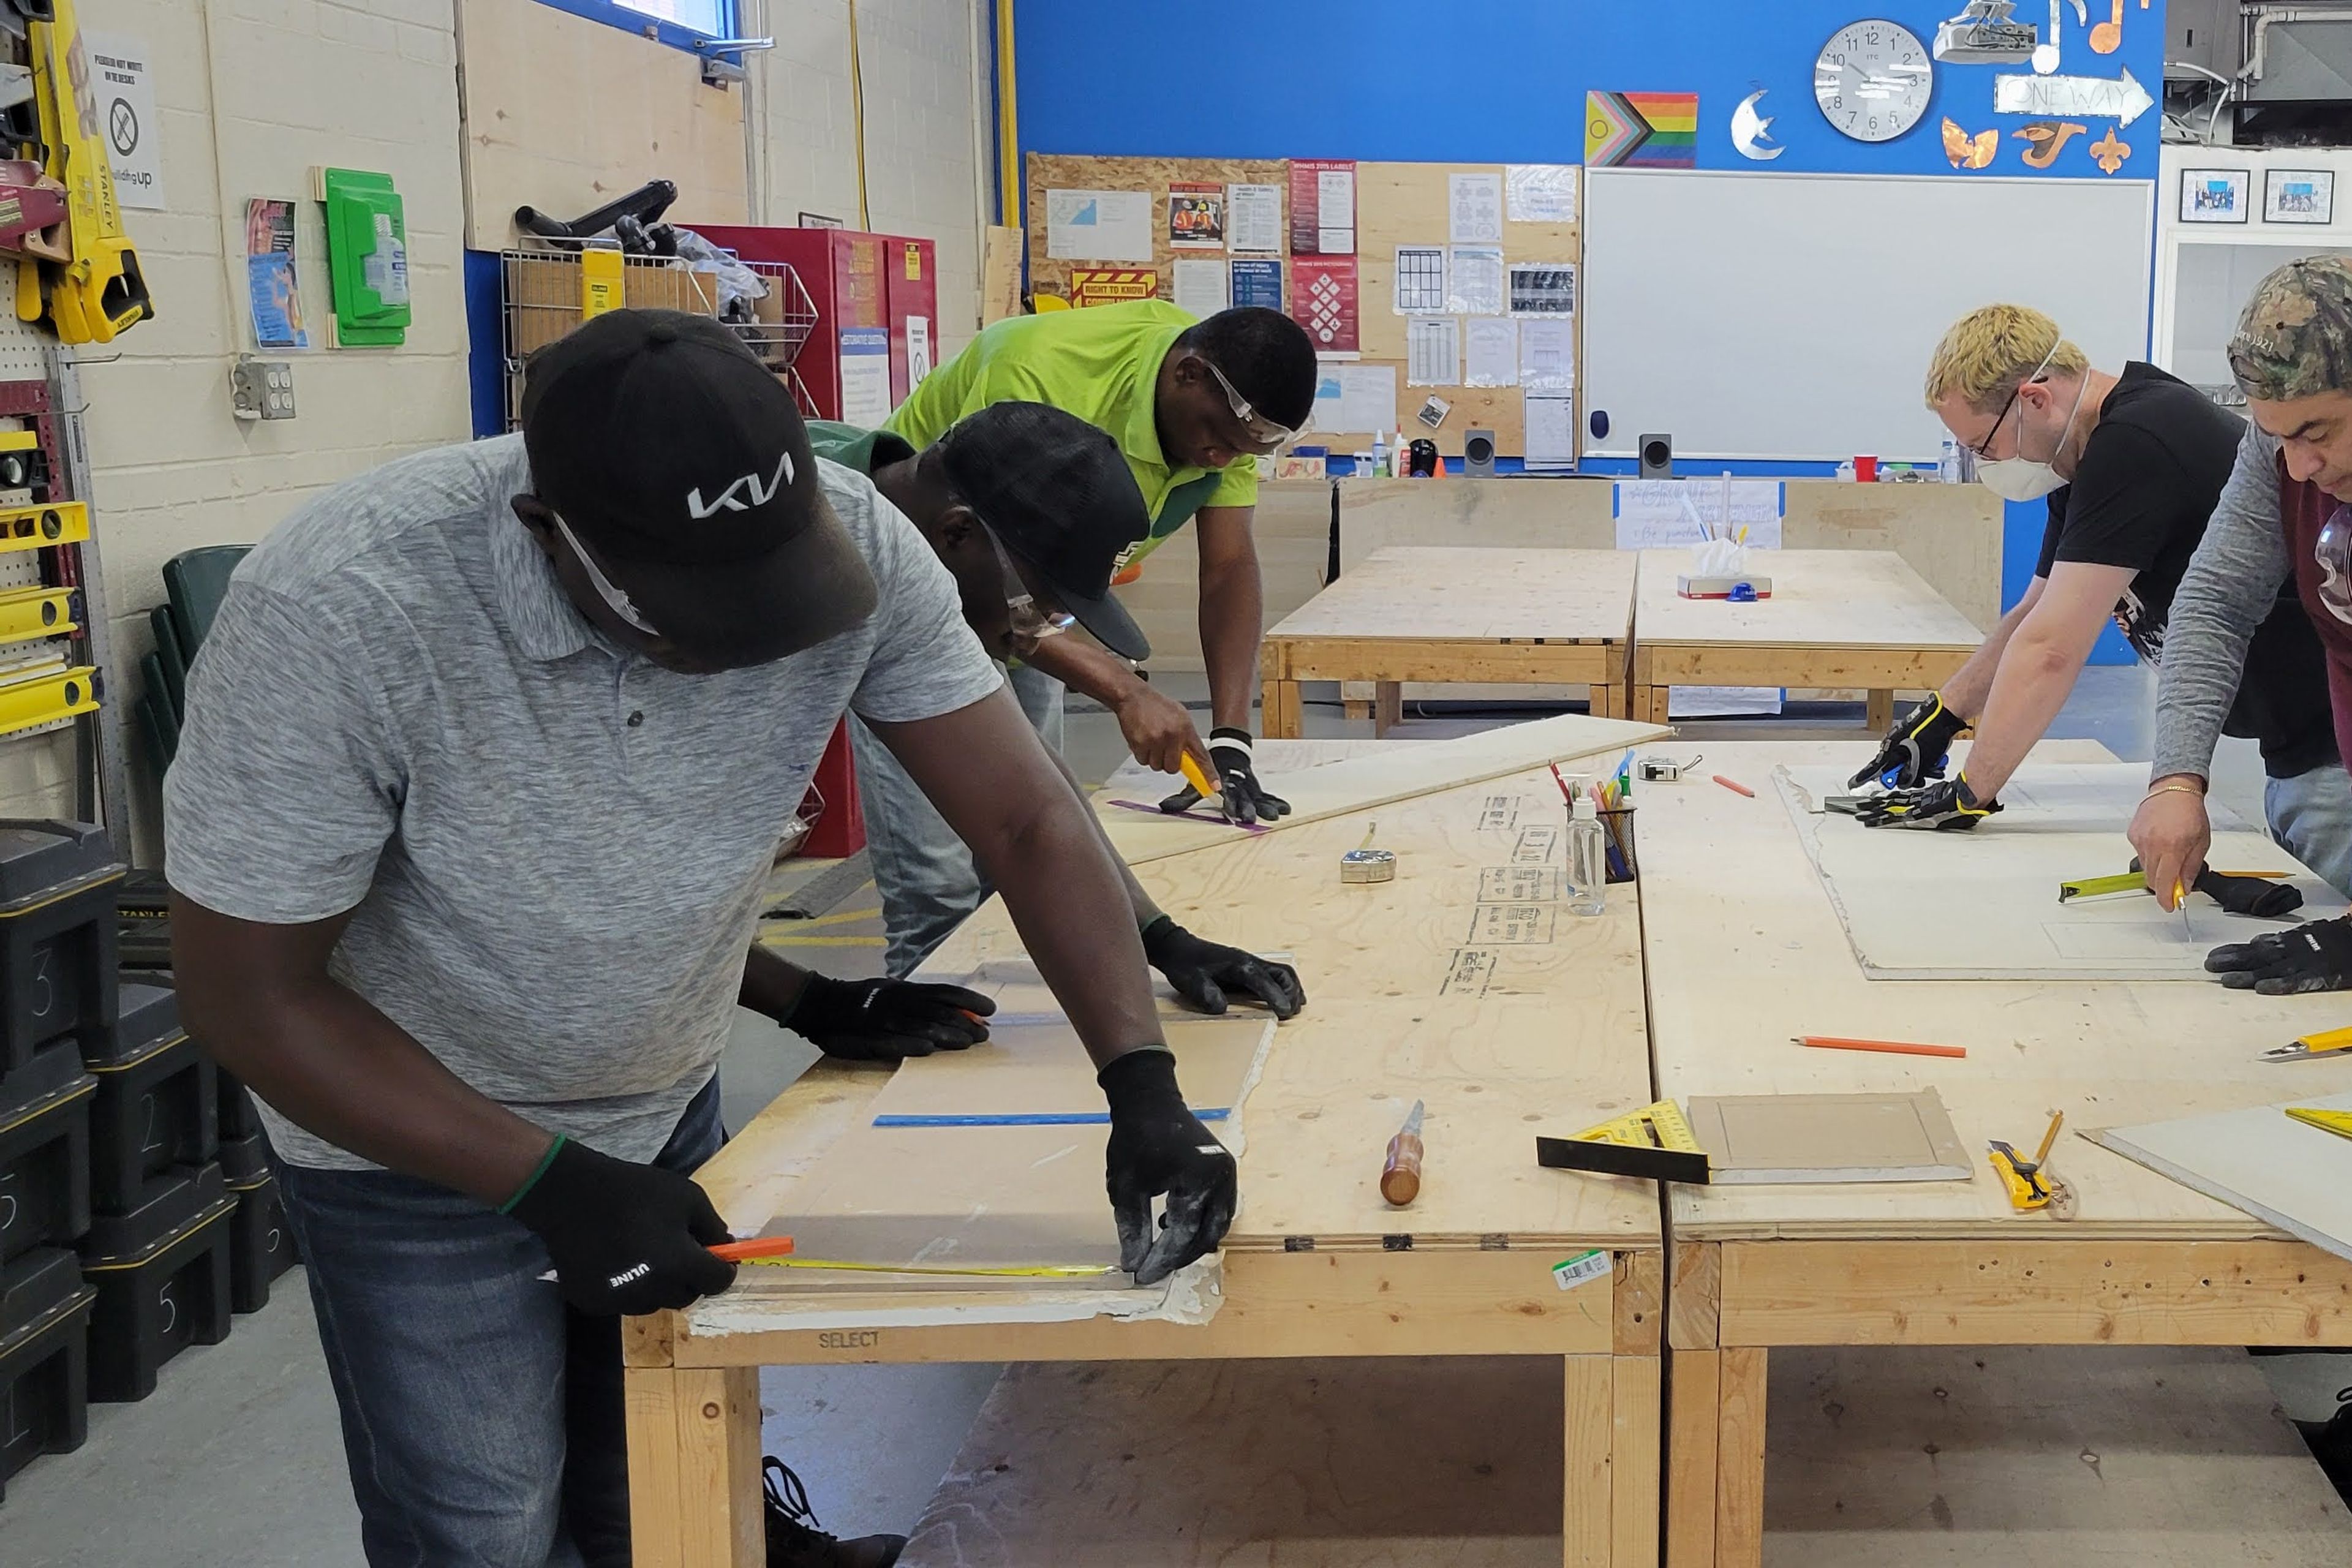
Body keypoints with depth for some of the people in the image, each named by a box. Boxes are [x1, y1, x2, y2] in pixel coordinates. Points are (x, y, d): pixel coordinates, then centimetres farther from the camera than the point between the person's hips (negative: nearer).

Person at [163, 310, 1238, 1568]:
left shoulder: (847, 543, -22)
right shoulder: (335, 613, -32)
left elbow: (1025, 818, -16)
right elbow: (249, 991, -23)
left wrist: (1141, 1083, -28)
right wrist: (552, 1182, -25)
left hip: (669, 1105, 4)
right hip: (414, 1138, -3)